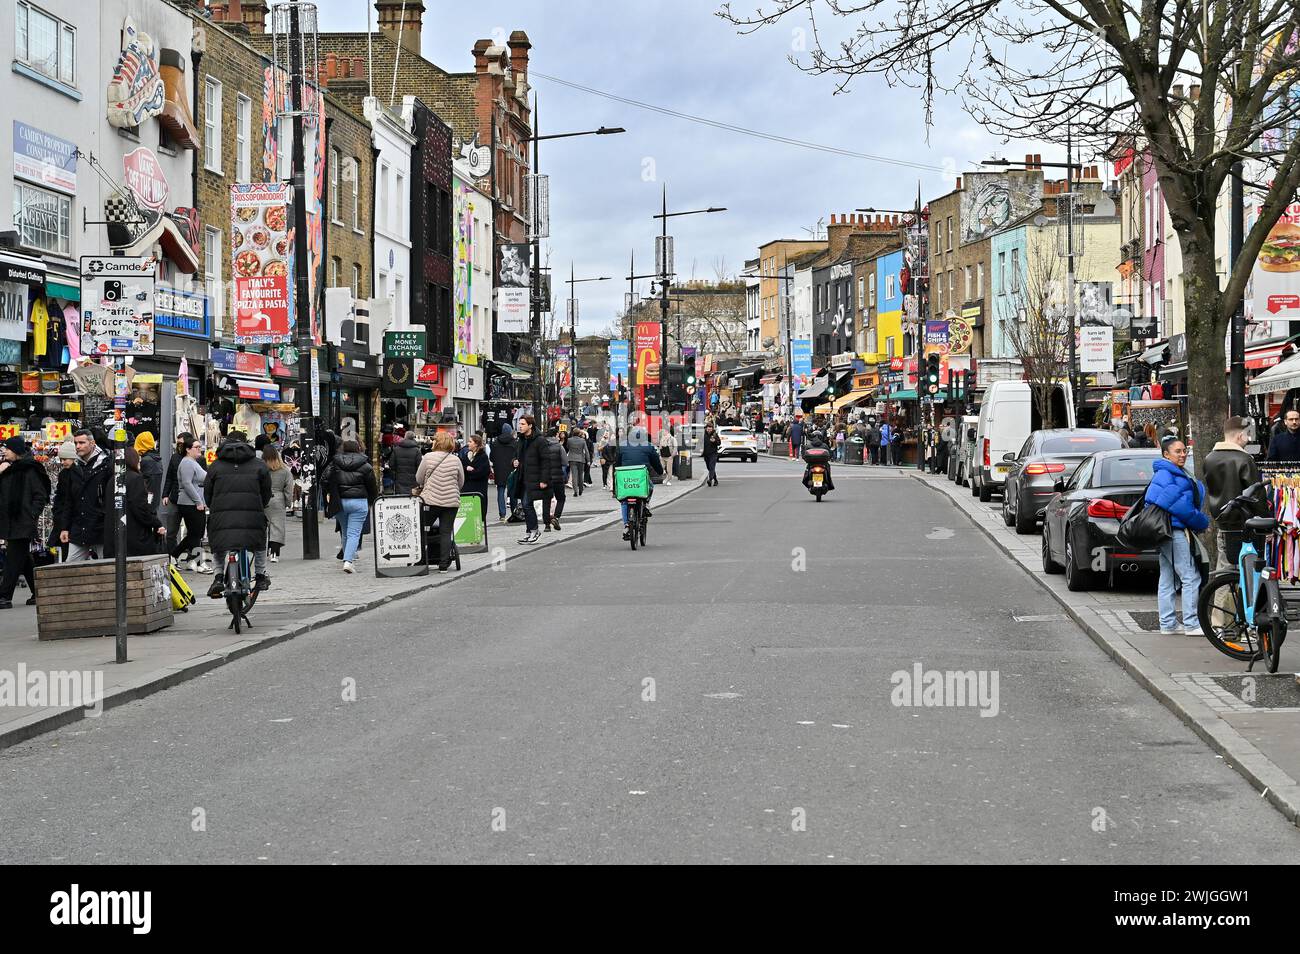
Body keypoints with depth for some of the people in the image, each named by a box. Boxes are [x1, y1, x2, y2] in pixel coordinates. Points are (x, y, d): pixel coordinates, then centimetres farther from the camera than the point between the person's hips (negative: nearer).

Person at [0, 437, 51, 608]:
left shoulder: (29, 470, -9)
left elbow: (40, 496, -10)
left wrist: (32, 516, -16)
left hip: (23, 522, -8)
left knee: (14, 560, -8)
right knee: (25, 561, 12)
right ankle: (38, 593, 20)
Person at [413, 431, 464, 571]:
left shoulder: (428, 457, -6)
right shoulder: (455, 460, -1)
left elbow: (418, 479, 2)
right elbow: (461, 482, 8)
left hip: (431, 500, -1)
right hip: (451, 502, 1)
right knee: (446, 532, 5)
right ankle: (443, 565, 2)